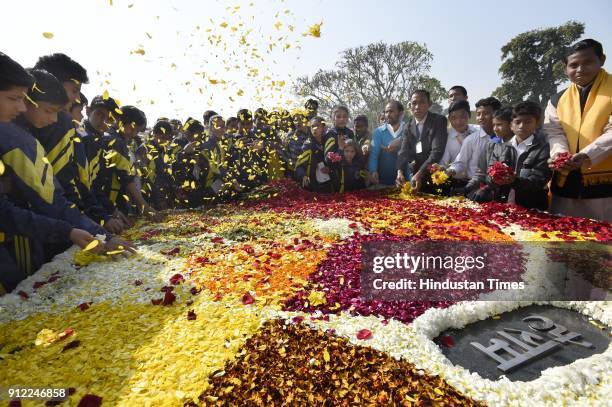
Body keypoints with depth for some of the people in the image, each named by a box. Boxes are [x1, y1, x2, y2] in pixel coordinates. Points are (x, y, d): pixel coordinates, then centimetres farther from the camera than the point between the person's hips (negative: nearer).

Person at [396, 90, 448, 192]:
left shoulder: (439, 120, -9)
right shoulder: (408, 125, 4)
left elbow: (437, 151, -20)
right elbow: (404, 151, -6)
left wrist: (419, 174, -31)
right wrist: (400, 172, -25)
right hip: (415, 174, 4)